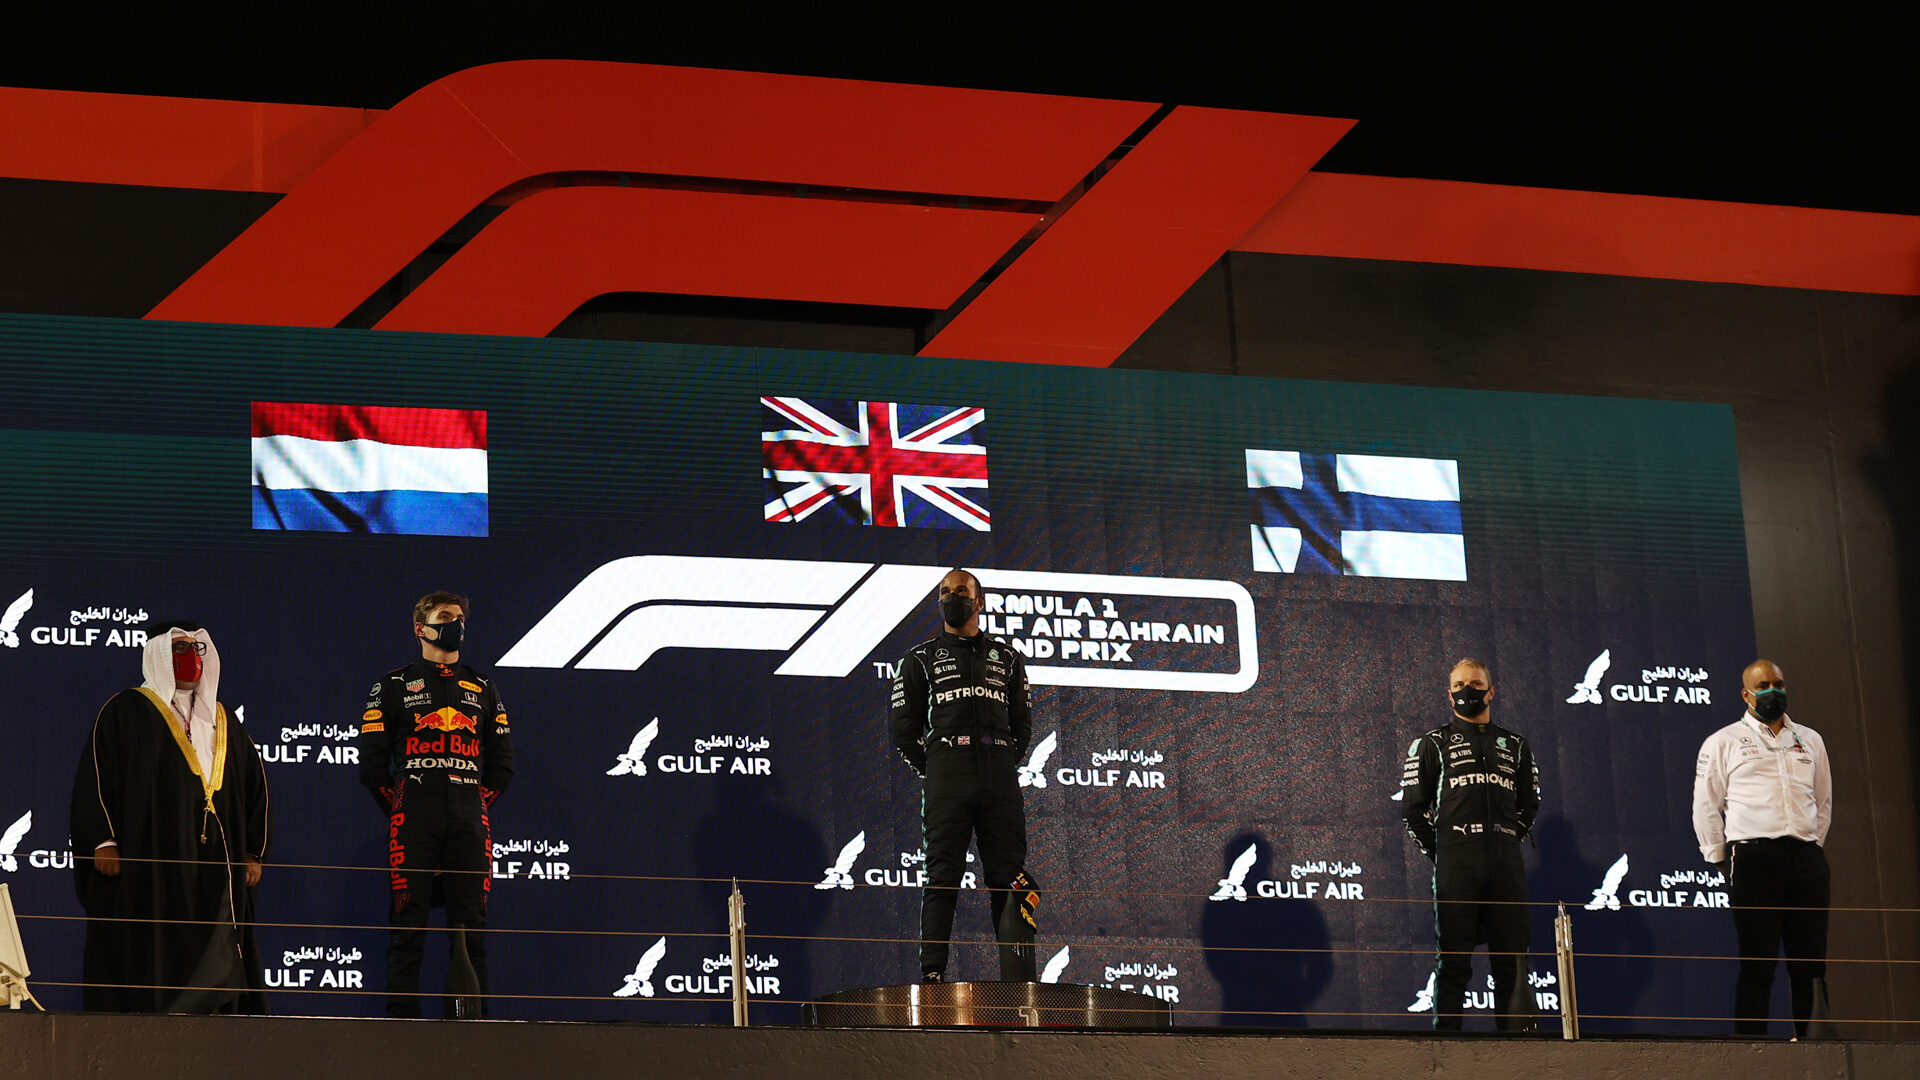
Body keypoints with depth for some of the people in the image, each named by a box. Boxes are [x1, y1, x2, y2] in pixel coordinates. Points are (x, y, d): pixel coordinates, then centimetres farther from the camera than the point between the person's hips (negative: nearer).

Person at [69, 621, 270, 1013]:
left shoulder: (224, 725, 20)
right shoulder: (126, 712, 5)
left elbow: (255, 787, 23)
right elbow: (94, 775, -3)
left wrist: (253, 852, 15)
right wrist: (102, 842, -13)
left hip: (214, 870, 5)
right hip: (145, 868, -5)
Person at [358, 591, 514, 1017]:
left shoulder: (482, 690, 20)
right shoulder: (394, 686, 11)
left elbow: (502, 762, 19)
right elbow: (372, 762, 6)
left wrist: (478, 804, 9)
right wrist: (399, 813, 2)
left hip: (469, 820, 3)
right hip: (413, 818, -3)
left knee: (470, 925, -2)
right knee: (408, 923, -6)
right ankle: (401, 1017, -7)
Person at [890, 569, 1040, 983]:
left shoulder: (1006, 658, 20)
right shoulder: (921, 658, 14)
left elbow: (1022, 723, 19)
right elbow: (904, 730, 11)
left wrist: (1005, 765, 7)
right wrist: (931, 771, 2)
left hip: (999, 778, 2)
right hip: (946, 768, -2)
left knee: (1011, 880, -2)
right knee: (942, 878, -8)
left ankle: (1018, 981, -2)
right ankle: (932, 974, -10)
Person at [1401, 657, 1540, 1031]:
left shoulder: (1515, 747, 18)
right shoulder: (1432, 744, 9)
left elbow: (1529, 805, 24)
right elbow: (1416, 808, 5)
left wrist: (1509, 841, 11)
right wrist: (1438, 855, 0)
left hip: (1506, 866, 3)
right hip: (1455, 867, -3)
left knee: (1512, 959, 1)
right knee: (1452, 959, -5)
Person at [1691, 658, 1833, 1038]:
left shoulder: (1809, 741, 19)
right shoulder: (1723, 743, 8)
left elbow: (1824, 801, 24)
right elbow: (1705, 807, 6)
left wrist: (1814, 846, 14)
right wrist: (1719, 860, 2)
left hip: (1806, 858, 4)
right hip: (1753, 857, -4)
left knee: (1811, 963, 1)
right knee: (1757, 963, -6)